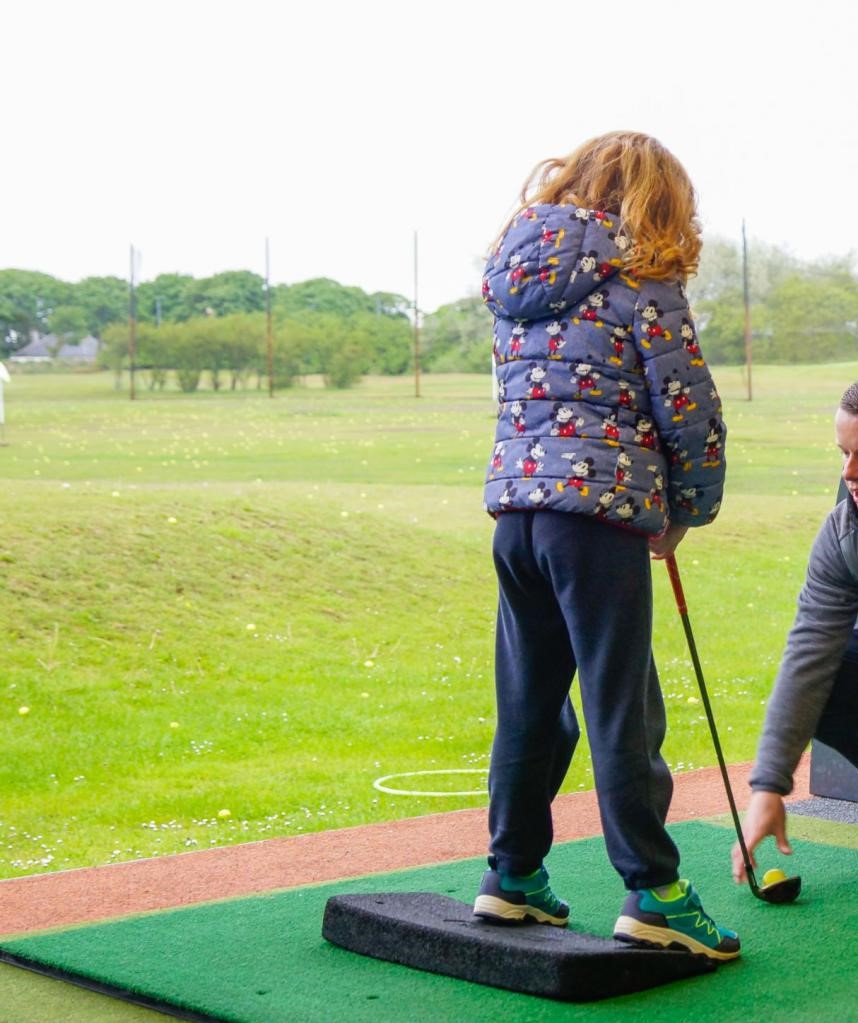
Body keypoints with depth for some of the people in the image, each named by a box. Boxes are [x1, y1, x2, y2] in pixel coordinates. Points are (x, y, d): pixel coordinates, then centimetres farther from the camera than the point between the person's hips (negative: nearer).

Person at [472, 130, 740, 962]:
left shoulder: (516, 273, 16)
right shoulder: (639, 279, -4)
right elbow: (691, 411, -7)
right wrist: (687, 510, 9)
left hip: (516, 502, 6)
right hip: (601, 506, -6)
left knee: (530, 700, 14)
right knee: (621, 707, -3)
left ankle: (512, 874, 20)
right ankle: (652, 893, 1)